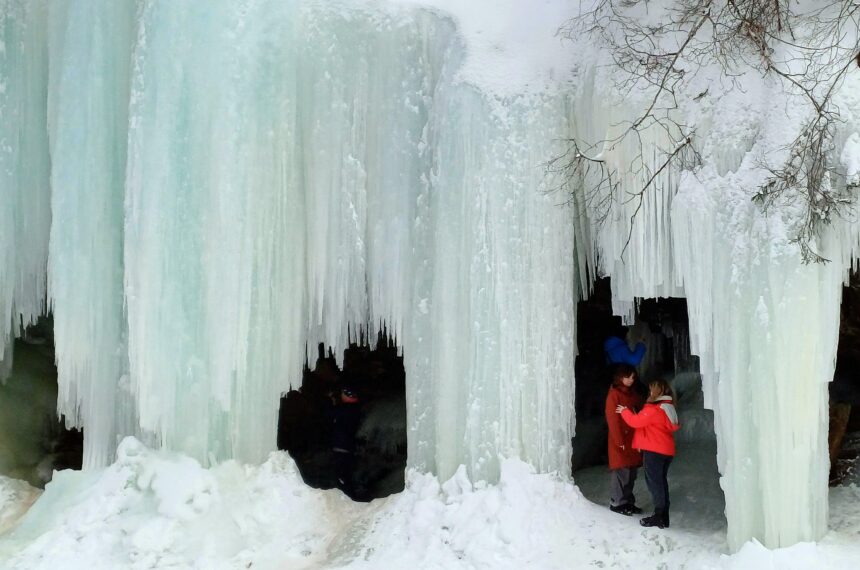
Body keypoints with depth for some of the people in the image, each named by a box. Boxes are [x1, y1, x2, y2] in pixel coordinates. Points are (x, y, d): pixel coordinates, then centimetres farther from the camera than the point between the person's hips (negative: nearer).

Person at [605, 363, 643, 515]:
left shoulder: (632, 394, 13)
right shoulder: (614, 394, -9)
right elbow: (612, 419, -12)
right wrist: (619, 441, -13)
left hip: (633, 440, 7)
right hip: (621, 441, -7)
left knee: (631, 473, 10)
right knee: (621, 472, -5)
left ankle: (628, 501, 19)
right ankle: (617, 503, 3)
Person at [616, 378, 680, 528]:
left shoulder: (653, 408, -17)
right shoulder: (669, 407, 11)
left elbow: (636, 421, -11)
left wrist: (625, 411, 4)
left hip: (654, 451, -9)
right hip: (667, 450, 9)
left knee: (654, 482, -3)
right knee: (661, 481, 13)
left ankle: (659, 516, -3)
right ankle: (664, 517, 16)